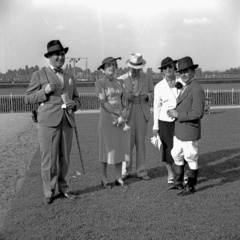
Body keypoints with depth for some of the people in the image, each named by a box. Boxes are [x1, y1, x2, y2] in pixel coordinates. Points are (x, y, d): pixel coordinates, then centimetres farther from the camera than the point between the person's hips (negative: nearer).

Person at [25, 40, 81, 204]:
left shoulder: (70, 78, 18)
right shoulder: (39, 75, 5)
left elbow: (77, 100, 19)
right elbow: (28, 98, 2)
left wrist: (73, 104, -5)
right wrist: (45, 91, -14)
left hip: (66, 122, 4)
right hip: (48, 122, -4)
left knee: (64, 158, 8)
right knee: (49, 158, -1)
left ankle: (63, 189, 22)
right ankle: (50, 192, 13)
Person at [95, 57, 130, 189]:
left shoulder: (118, 83, 11)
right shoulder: (99, 83, -6)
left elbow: (123, 102, 8)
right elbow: (103, 103, -15)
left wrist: (122, 116, -9)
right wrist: (119, 113, -18)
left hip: (121, 120, 5)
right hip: (107, 119, -5)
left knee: (120, 147, 6)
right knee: (107, 148, 3)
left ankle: (118, 178, 16)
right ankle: (104, 178, 16)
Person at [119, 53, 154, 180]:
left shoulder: (147, 78, 7)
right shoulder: (121, 79, 1)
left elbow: (153, 94, 9)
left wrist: (147, 96, -13)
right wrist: (126, 97, -17)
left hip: (142, 114, 2)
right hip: (127, 114, -1)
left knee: (141, 144, 6)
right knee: (127, 143, 0)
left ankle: (141, 171, 15)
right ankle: (126, 171, 15)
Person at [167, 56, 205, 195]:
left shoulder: (197, 90, -18)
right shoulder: (185, 88, 11)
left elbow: (198, 113, -24)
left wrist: (178, 114, -18)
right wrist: (174, 112, 2)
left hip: (189, 133, -9)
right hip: (179, 132, 9)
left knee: (192, 160, 7)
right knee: (177, 156, 19)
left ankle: (191, 187, 22)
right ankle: (179, 183, 34)